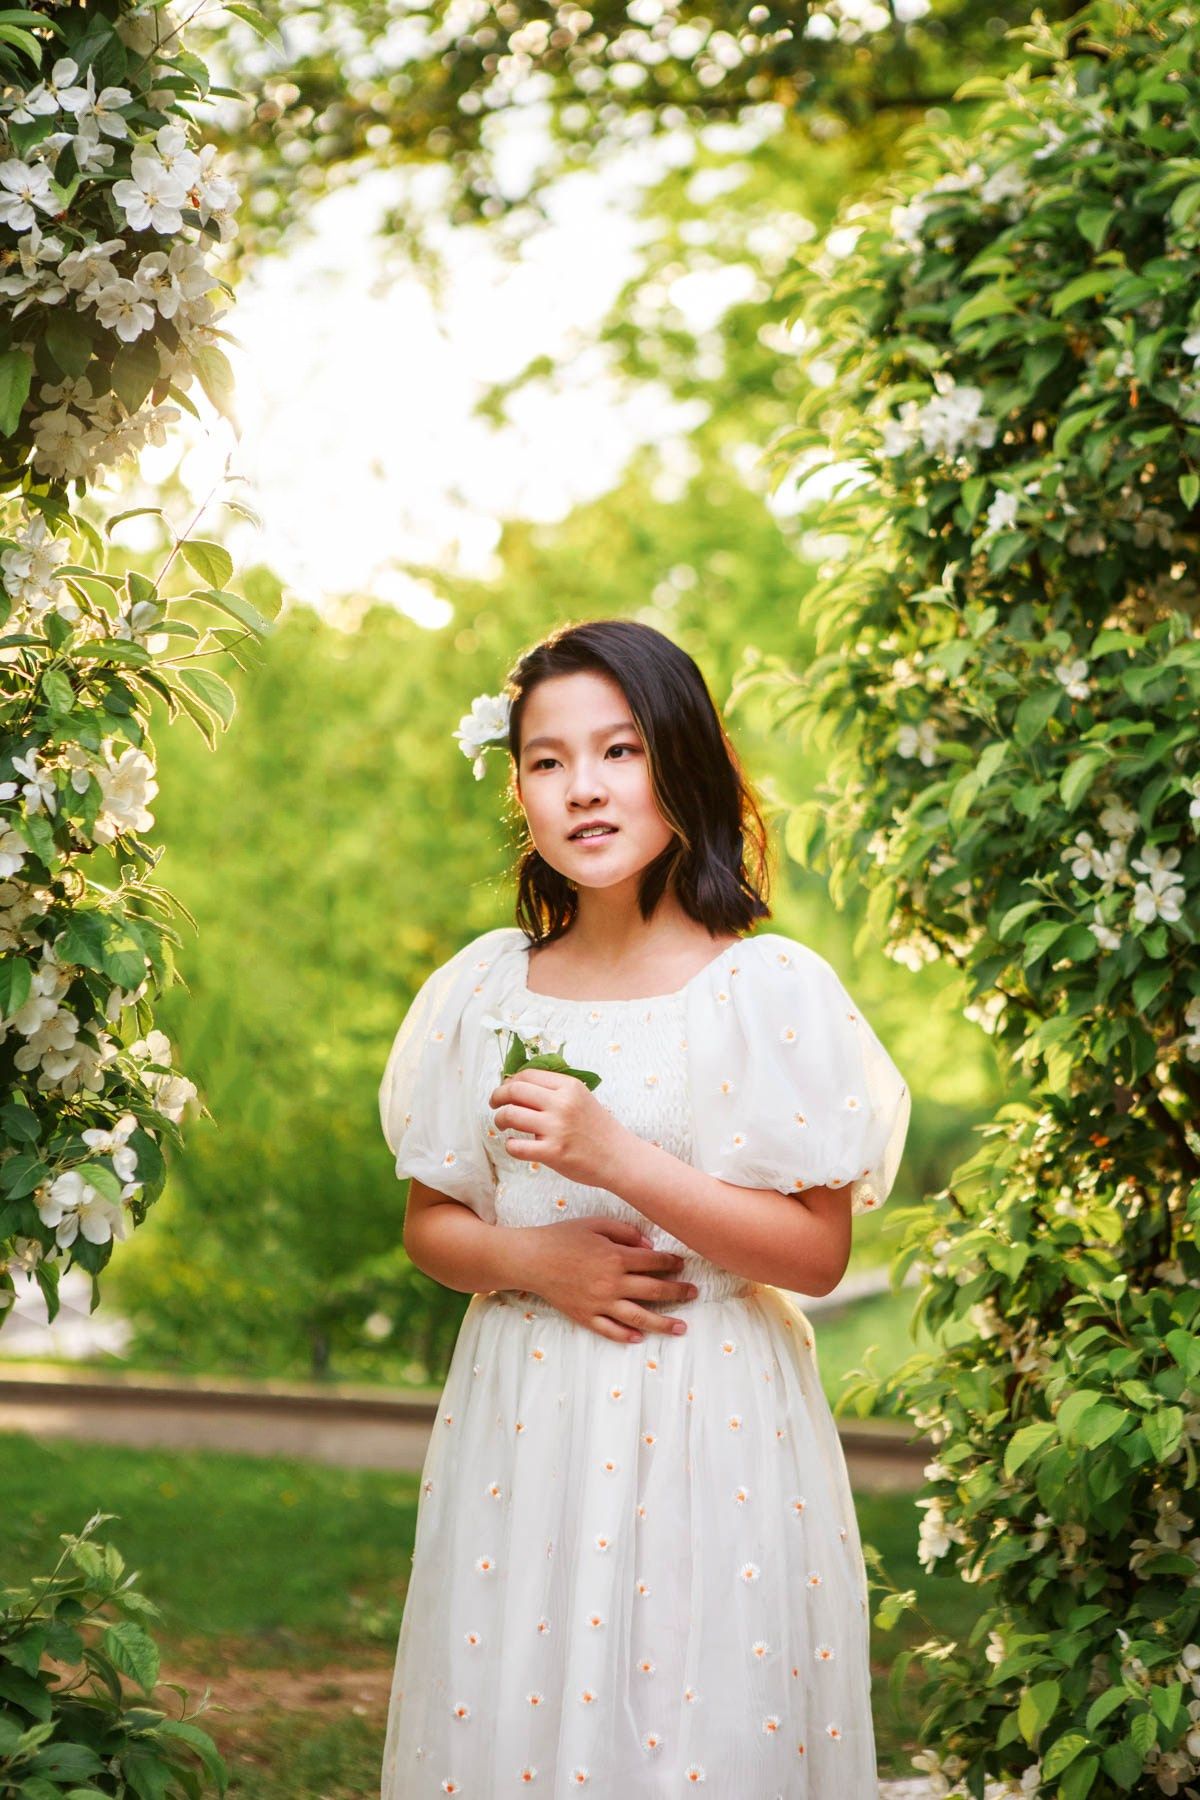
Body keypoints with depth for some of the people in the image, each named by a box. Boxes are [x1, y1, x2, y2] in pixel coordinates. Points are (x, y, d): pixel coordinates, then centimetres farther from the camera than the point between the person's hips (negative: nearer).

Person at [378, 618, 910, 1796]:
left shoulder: (772, 990, -6)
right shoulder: (482, 990, 6)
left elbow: (817, 1253, -9)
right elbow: (429, 1226, 13)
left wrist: (616, 1159, -18)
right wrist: (527, 1259, -9)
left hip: (711, 1431, -3)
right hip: (521, 1425, 4)